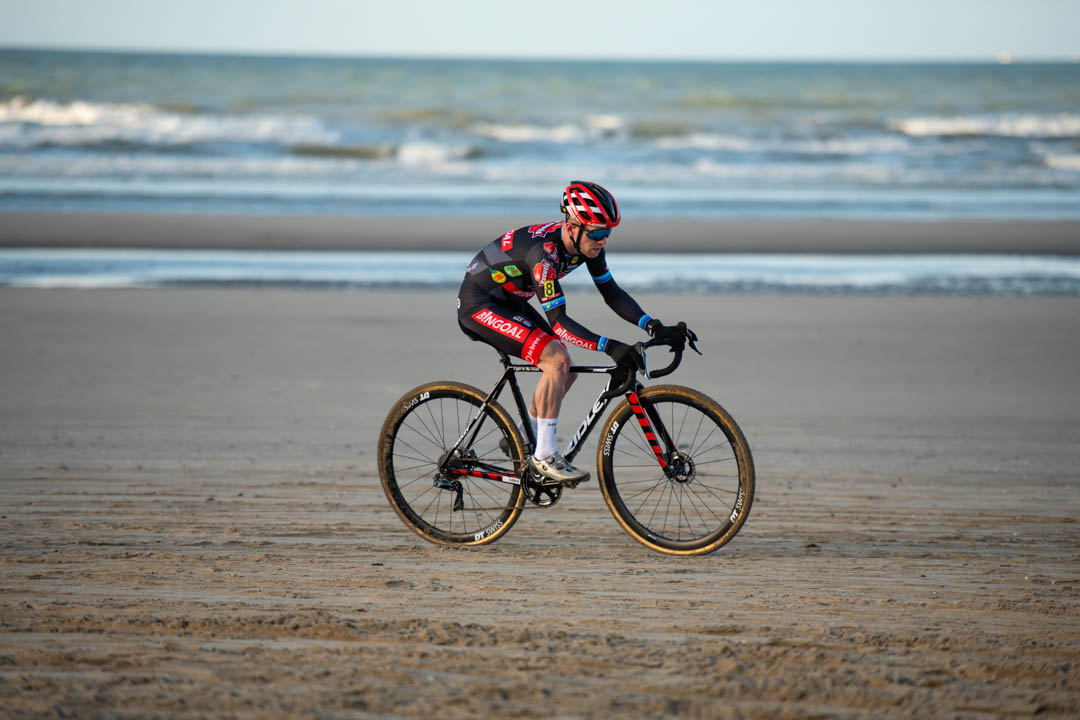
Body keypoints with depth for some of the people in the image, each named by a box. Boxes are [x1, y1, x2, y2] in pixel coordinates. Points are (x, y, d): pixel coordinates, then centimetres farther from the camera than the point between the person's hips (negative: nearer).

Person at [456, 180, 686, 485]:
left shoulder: (586, 244, -9)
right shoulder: (544, 251, -33)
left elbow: (611, 292, -2)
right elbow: (558, 321, -34)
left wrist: (654, 327, -15)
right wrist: (610, 346, -43)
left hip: (510, 303, 9)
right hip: (479, 305, -9)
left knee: (566, 372, 4)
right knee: (556, 359, -23)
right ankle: (544, 456, -16)